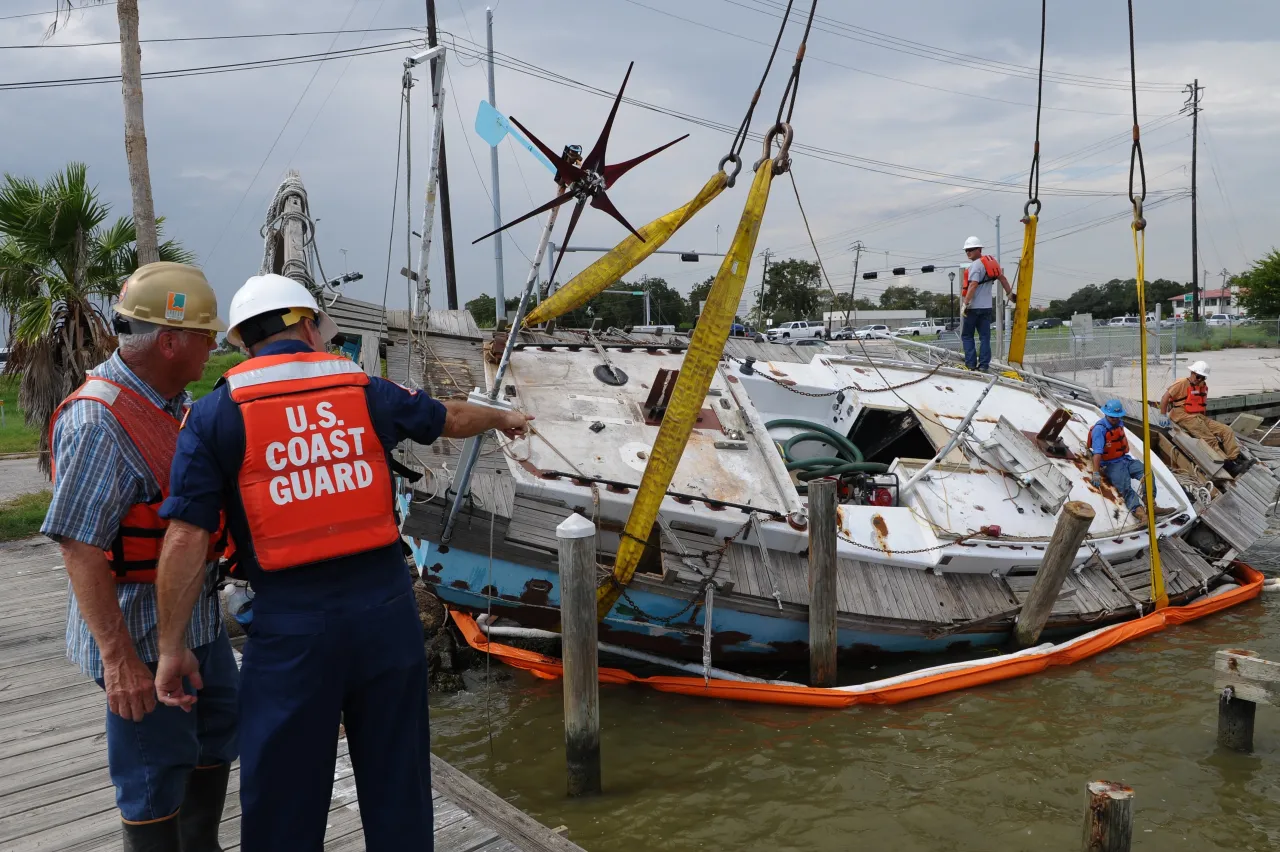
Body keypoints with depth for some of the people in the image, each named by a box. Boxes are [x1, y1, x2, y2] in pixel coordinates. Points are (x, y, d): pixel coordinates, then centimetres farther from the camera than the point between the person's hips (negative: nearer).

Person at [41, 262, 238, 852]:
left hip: (198, 619, 10)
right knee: (156, 779, 4)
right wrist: (118, 658, -27)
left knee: (217, 742, 22)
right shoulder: (98, 421, -24)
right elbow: (79, 548, -26)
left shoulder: (174, 401, 5)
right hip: (141, 637, -10)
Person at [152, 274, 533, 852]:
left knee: (284, 794, 13)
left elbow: (185, 539, -8)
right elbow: (451, 419, 23)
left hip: (291, 624, -2)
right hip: (384, 606, 3)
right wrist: (502, 418, 44)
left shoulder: (215, 415, -3)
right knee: (396, 778, 18)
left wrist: (171, 647, 0)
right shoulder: (366, 392, 5)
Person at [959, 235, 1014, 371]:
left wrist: (965, 303, -23)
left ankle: (971, 363, -2)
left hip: (973, 307, -7)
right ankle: (984, 364, 3)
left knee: (967, 336, 3)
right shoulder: (990, 261, 12)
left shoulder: (976, 265, -12)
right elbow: (1002, 278, 16)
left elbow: (973, 285, -22)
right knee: (985, 336, 6)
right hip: (987, 307, 7)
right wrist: (1009, 293, 25)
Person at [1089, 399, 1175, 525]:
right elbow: (1097, 452, -25)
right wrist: (1096, 474, -31)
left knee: (1147, 472, -20)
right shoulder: (1100, 429, -17)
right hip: (1111, 465, -7)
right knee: (1125, 487, -29)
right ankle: (1139, 511, -50)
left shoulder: (1119, 423, 9)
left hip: (1125, 459, 7)